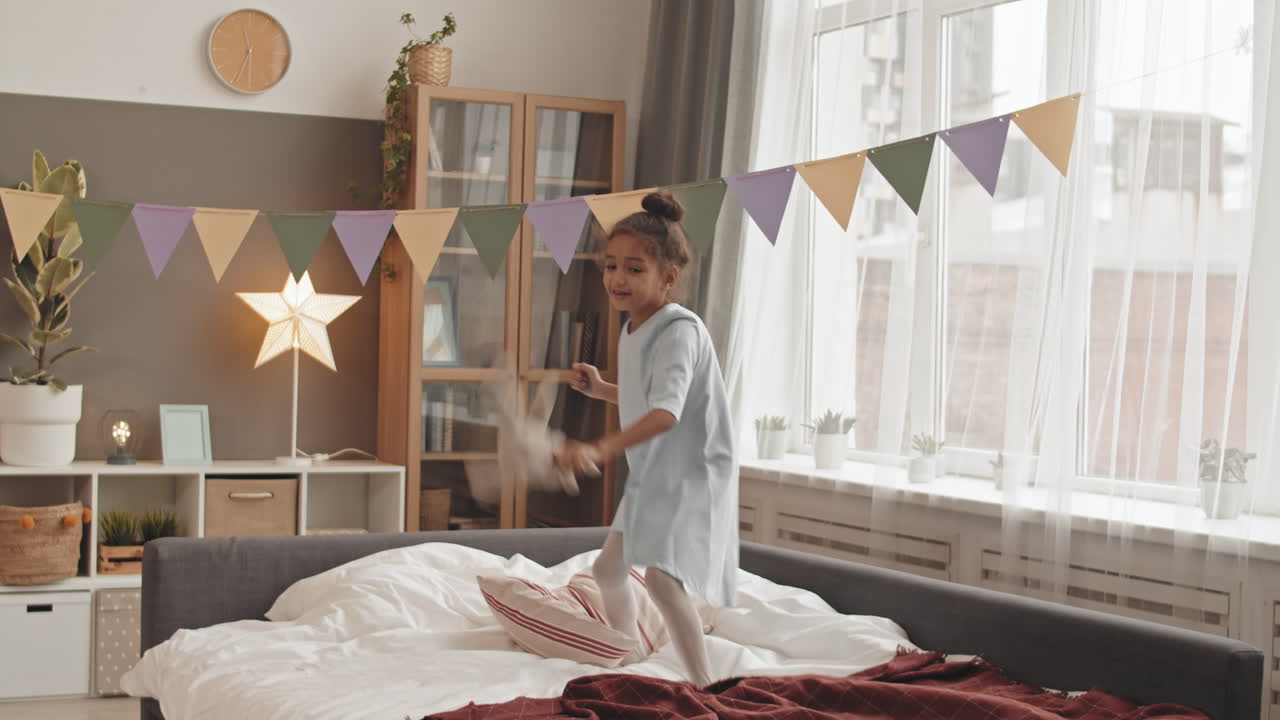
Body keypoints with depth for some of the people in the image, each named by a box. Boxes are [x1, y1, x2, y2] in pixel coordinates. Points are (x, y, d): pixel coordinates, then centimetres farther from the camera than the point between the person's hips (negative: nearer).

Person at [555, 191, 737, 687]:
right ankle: (631, 661, 45)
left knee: (661, 575, -27)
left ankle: (703, 685, -21)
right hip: (651, 475, 10)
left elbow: (667, 411, -37)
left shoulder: (679, 330, -23)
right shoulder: (633, 332, 6)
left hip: (693, 475, -10)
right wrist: (600, 390, 7)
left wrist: (601, 450, -48)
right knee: (608, 569, 21)